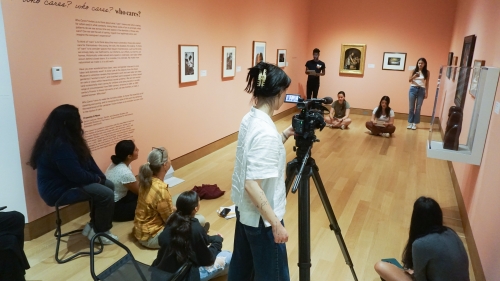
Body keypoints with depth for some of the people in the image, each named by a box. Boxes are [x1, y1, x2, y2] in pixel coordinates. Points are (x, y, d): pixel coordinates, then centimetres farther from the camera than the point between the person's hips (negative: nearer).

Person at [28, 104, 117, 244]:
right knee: (107, 195, -20)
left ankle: (94, 225, 14)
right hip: (58, 189, -11)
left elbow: (86, 160, 8)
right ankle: (100, 232, 3)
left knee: (109, 185, 8)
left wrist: (100, 177, -2)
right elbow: (76, 175, -28)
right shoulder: (59, 145, -28)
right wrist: (97, 178, -10)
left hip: (67, 181, 11)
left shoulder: (66, 139, 6)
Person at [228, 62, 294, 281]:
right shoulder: (266, 131, -28)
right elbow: (253, 185, -29)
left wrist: (286, 134, 9)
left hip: (245, 210, 9)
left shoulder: (250, 119, -1)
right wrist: (275, 223, -23)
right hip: (261, 218, -9)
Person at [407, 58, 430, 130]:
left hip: (421, 90, 0)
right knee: (411, 107, 5)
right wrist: (414, 76, -17)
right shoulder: (414, 70, 2)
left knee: (418, 108, 2)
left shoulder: (427, 72, 2)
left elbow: (427, 83, 3)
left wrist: (426, 93, 0)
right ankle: (410, 122, 13)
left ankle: (415, 123, 10)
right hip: (413, 89, 1)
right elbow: (409, 80, 3)